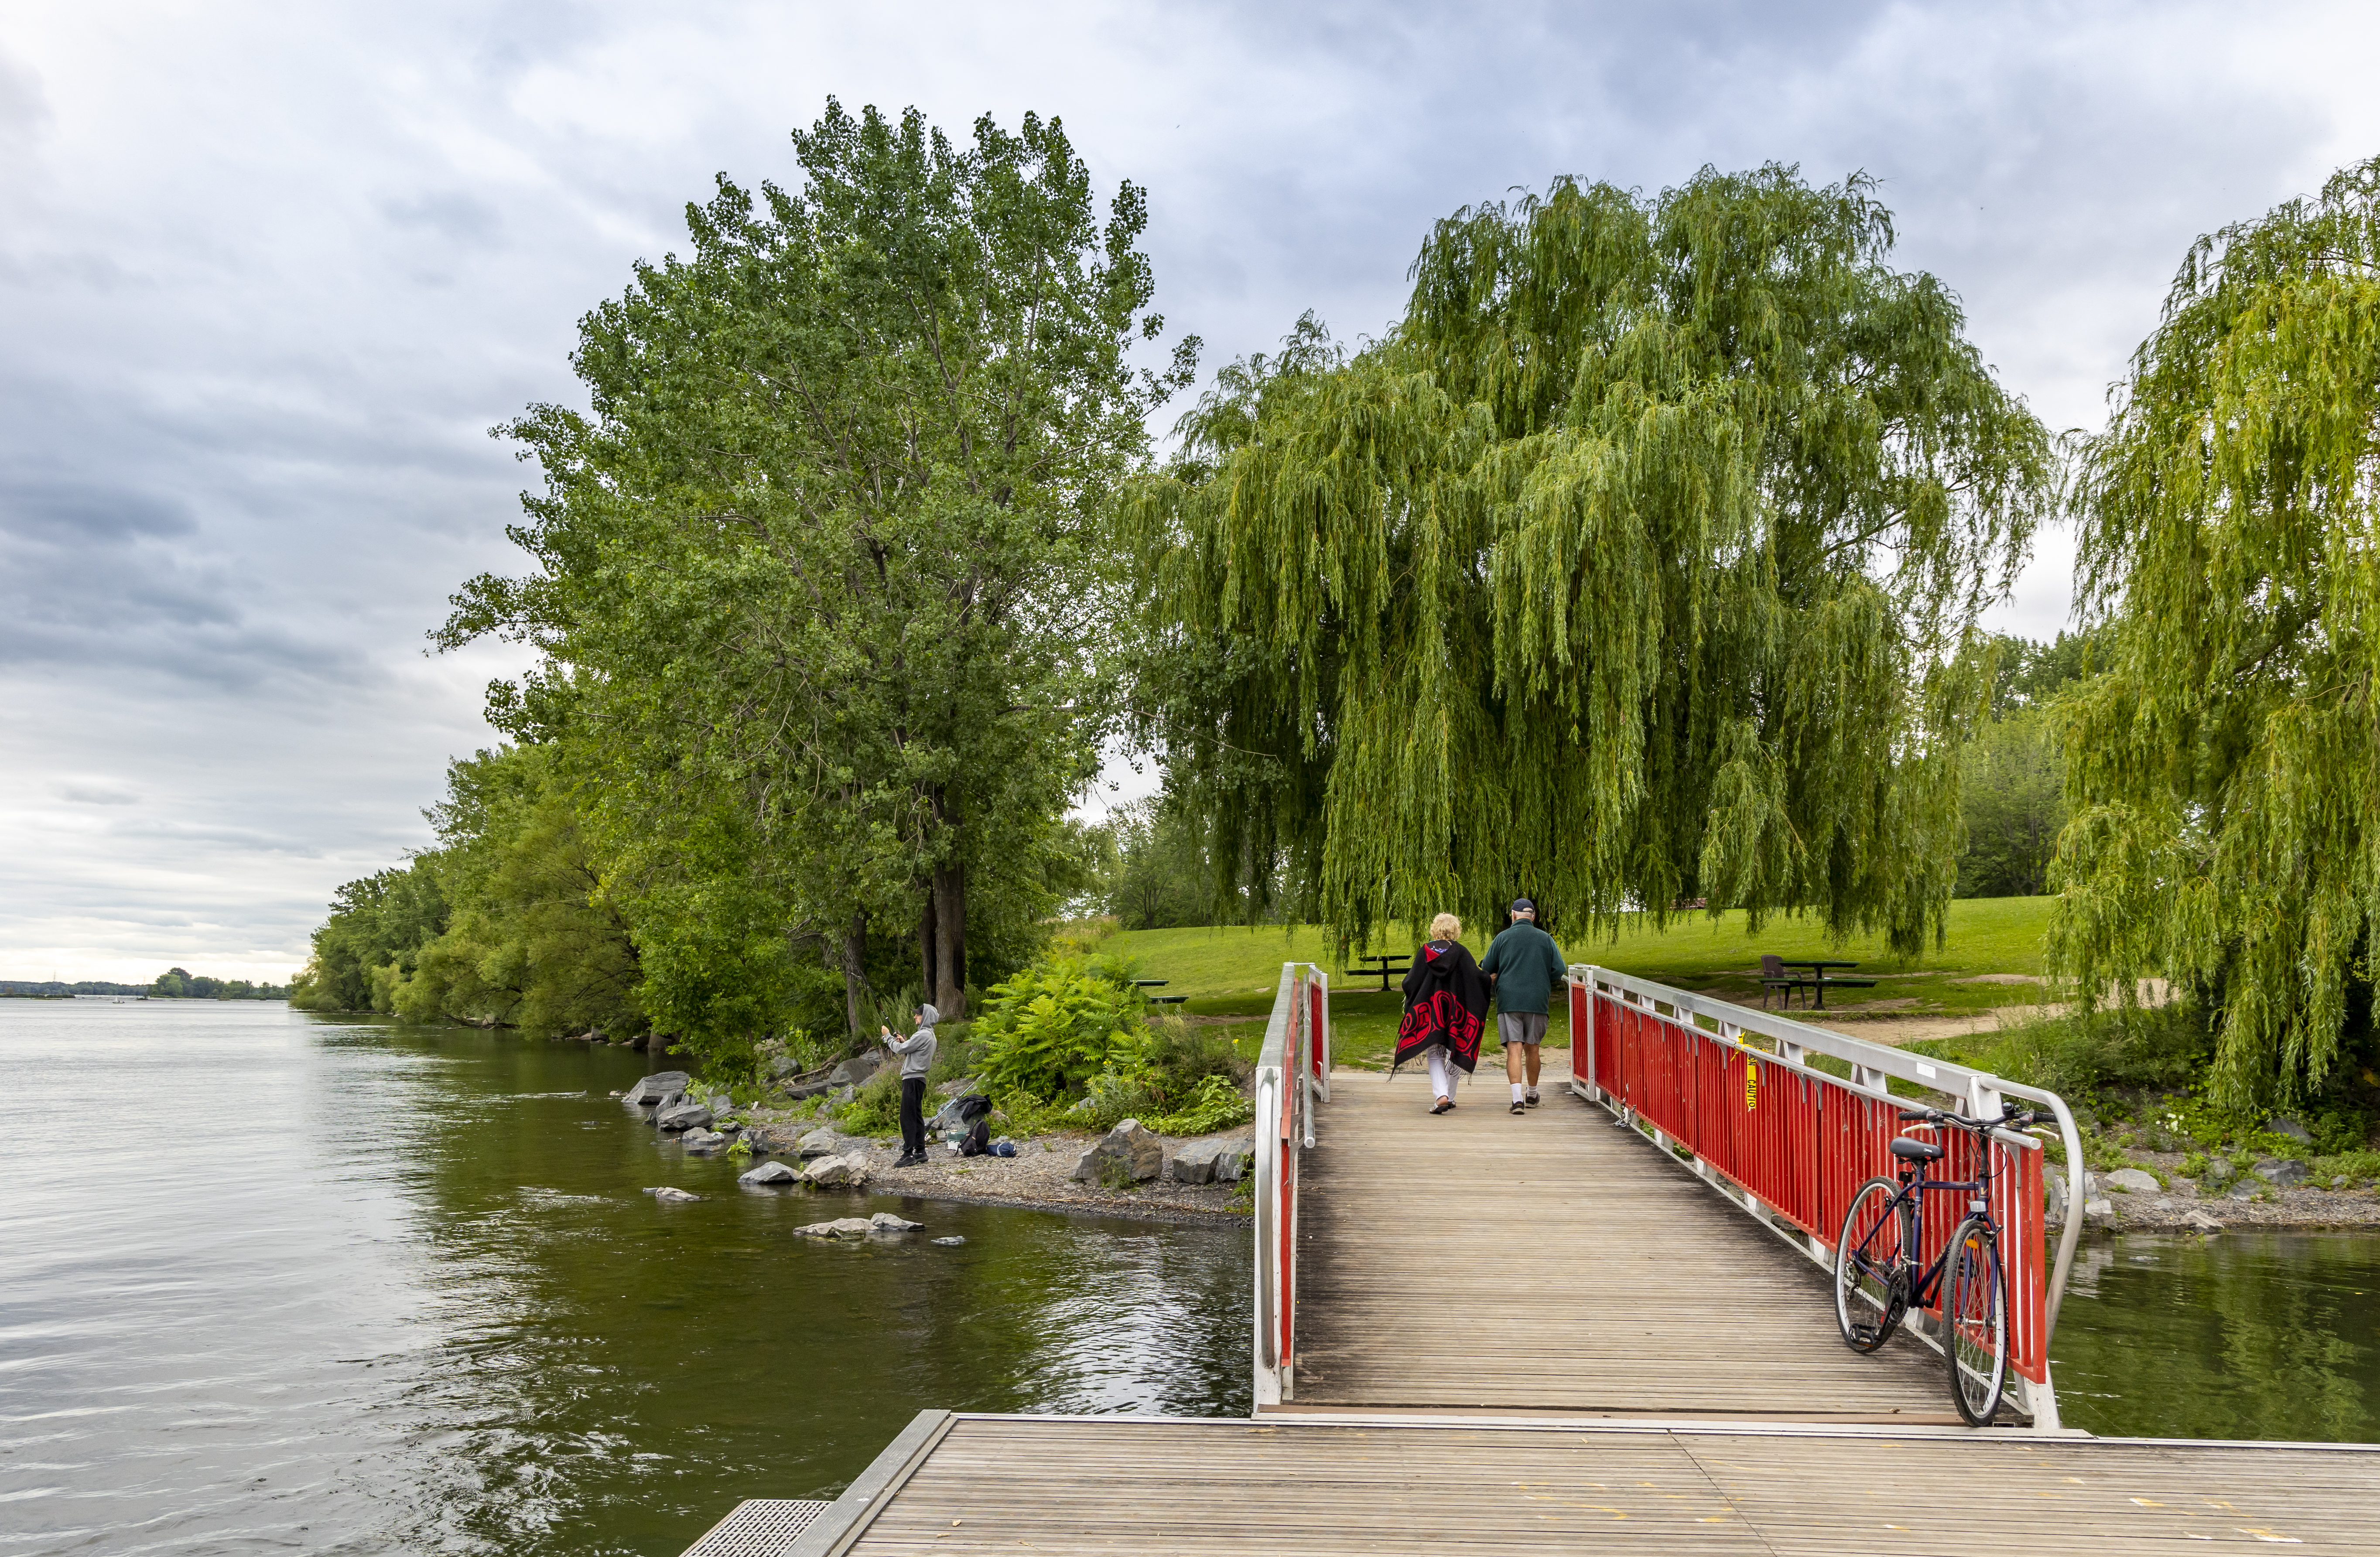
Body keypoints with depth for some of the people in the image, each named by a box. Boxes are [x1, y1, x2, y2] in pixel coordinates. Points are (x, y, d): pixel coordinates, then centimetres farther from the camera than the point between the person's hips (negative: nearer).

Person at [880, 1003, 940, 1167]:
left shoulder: (923, 1035, -16)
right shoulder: (930, 1035, 16)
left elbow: (900, 1049, -12)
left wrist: (887, 1036, 1)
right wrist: (905, 1042, 10)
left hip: (913, 1079, -10)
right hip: (918, 1079, 10)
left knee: (908, 1117, -10)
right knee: (916, 1116, 12)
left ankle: (909, 1154, -11)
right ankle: (920, 1152, 15)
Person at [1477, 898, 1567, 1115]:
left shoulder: (1502, 938, 2)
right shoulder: (1546, 939, 5)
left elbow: (1486, 971, 6)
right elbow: (1560, 971, 2)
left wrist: (1497, 980, 27)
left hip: (1508, 1001, -2)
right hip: (1537, 1001, 2)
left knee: (1514, 1049, -6)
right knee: (1532, 1048, 15)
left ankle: (1517, 1098, -19)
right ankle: (1532, 1095, 30)